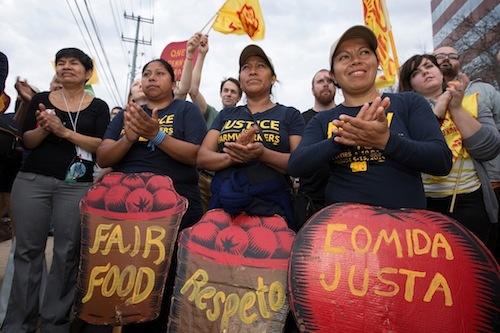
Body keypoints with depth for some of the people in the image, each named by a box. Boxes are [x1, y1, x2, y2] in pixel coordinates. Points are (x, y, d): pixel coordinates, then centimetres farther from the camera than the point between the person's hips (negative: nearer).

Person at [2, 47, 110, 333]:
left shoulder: (98, 107, 6)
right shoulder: (41, 100, 12)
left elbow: (102, 145, -5)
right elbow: (26, 141, 8)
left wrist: (64, 131, -13)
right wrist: (43, 129, -12)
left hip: (76, 186, -2)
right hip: (32, 180, 2)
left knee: (67, 253, -1)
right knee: (28, 249, 4)